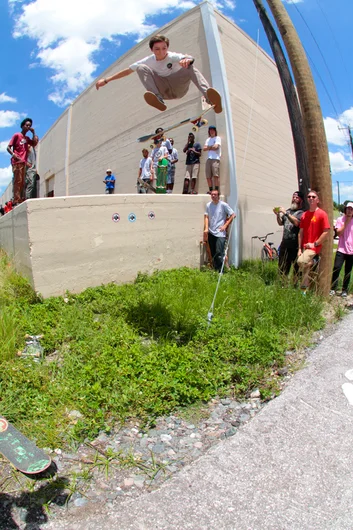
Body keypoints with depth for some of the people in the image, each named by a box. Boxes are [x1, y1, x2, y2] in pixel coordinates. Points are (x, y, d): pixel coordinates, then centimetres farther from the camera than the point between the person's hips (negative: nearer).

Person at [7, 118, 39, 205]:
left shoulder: (27, 138, 21)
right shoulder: (17, 135, 3)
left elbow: (35, 144, 4)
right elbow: (8, 147, -2)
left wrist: (33, 133, 7)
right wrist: (14, 155, -19)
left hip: (24, 162, 7)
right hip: (17, 162, -7)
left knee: (22, 182, 5)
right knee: (17, 181, -14)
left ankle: (21, 200, 6)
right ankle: (16, 201, -18)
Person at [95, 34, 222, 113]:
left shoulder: (173, 57, -13)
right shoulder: (149, 60, -4)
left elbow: (190, 58, -33)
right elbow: (128, 70, -1)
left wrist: (187, 60, -60)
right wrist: (106, 80, -4)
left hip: (179, 87, -2)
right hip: (163, 90, 2)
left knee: (190, 67, -31)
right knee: (141, 68, -18)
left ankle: (209, 97, -50)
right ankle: (158, 99, -38)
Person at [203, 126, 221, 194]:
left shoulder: (217, 138, 8)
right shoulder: (208, 139, 25)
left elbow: (216, 146, -7)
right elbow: (204, 148, 11)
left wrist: (209, 147, 7)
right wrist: (211, 147, -1)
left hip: (215, 158, -6)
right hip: (208, 159, 6)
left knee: (215, 175, -16)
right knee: (208, 176, -1)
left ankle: (216, 190, -18)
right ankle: (210, 190, 3)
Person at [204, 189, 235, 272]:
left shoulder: (223, 205, -5)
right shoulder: (208, 205, 7)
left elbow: (233, 215, -2)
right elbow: (206, 217, 6)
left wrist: (225, 225, -7)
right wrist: (206, 228, -7)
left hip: (220, 233, -5)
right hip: (211, 233, 5)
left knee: (219, 253, -13)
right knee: (213, 253, 11)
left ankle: (221, 271, -5)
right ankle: (215, 270, 22)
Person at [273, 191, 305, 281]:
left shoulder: (301, 212, -4)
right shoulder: (288, 210, 17)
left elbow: (296, 222, -20)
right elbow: (281, 223, 20)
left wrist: (286, 213, -18)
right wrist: (278, 215, 3)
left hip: (295, 244, -6)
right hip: (285, 243, 7)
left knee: (297, 267, -2)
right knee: (282, 266, 12)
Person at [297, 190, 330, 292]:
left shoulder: (322, 214, -7)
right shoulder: (304, 214, 9)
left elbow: (326, 232, -10)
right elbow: (301, 232, 9)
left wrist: (315, 244, -12)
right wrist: (299, 249, 3)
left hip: (314, 247, -5)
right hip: (304, 247, 5)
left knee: (301, 261, -27)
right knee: (306, 270, 9)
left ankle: (313, 262, 4)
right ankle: (304, 289, 21)